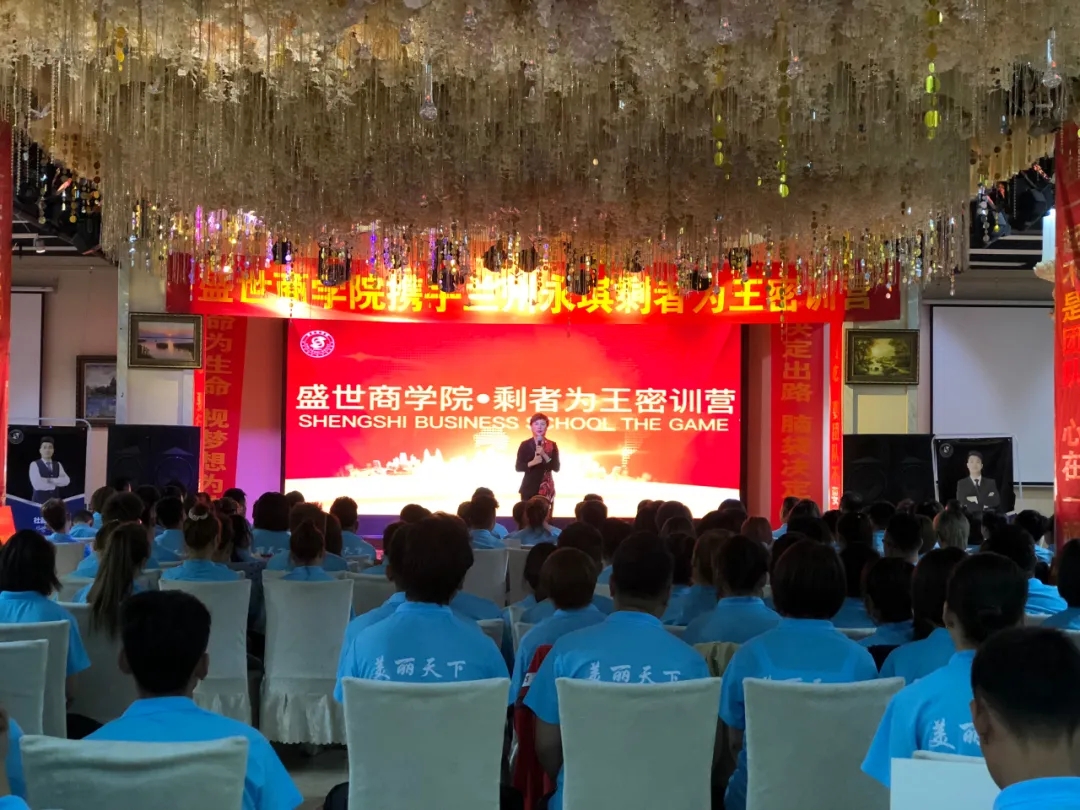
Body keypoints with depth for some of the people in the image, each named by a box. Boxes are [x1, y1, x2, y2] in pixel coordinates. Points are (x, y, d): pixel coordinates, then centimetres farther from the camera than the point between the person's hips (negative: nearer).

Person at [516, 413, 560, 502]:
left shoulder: (552, 445, 5)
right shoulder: (525, 445, 1)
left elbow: (556, 468, -2)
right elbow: (518, 467, -1)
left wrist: (544, 455, -14)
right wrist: (532, 462, -17)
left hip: (547, 488, 1)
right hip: (529, 488, -1)